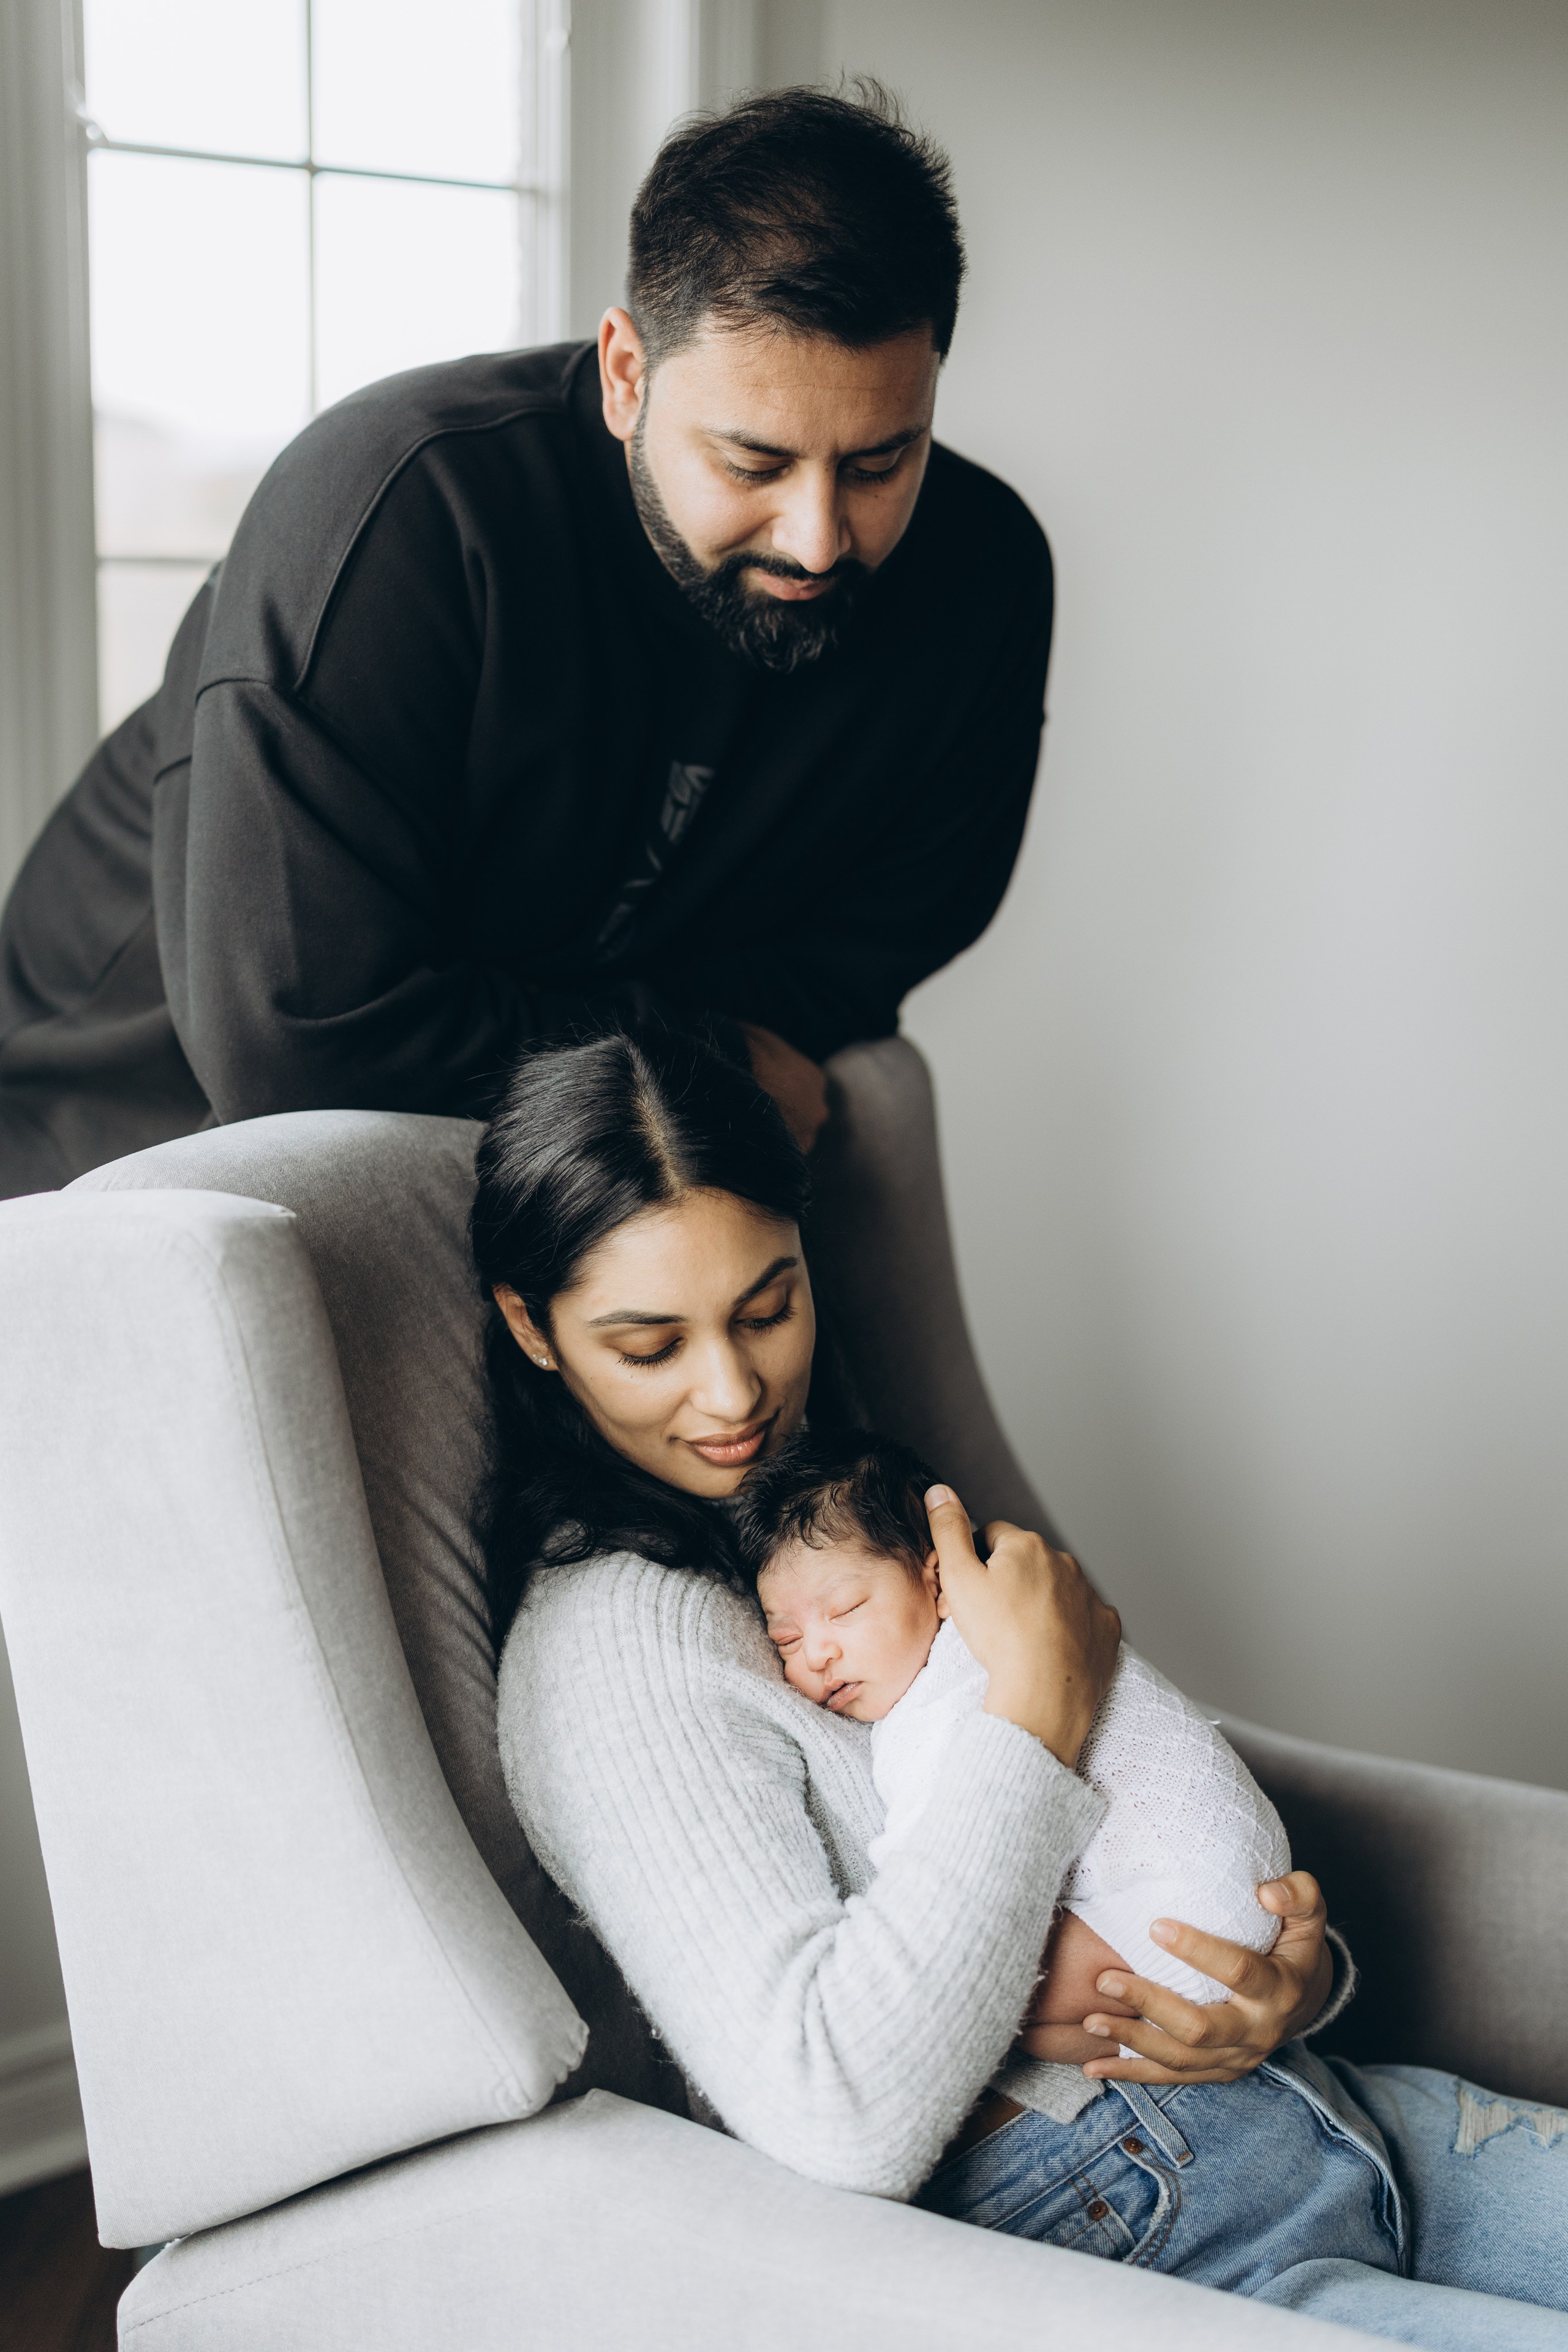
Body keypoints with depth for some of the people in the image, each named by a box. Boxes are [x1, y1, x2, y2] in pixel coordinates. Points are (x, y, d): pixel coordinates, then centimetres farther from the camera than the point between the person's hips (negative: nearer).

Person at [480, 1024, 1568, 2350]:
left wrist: (1292, 1974, -5)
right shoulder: (611, 1644, -12)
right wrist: (1039, 1714, -17)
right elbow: (839, 2122, -23)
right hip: (1105, 2242, -8)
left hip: (1304, 2103, 8)